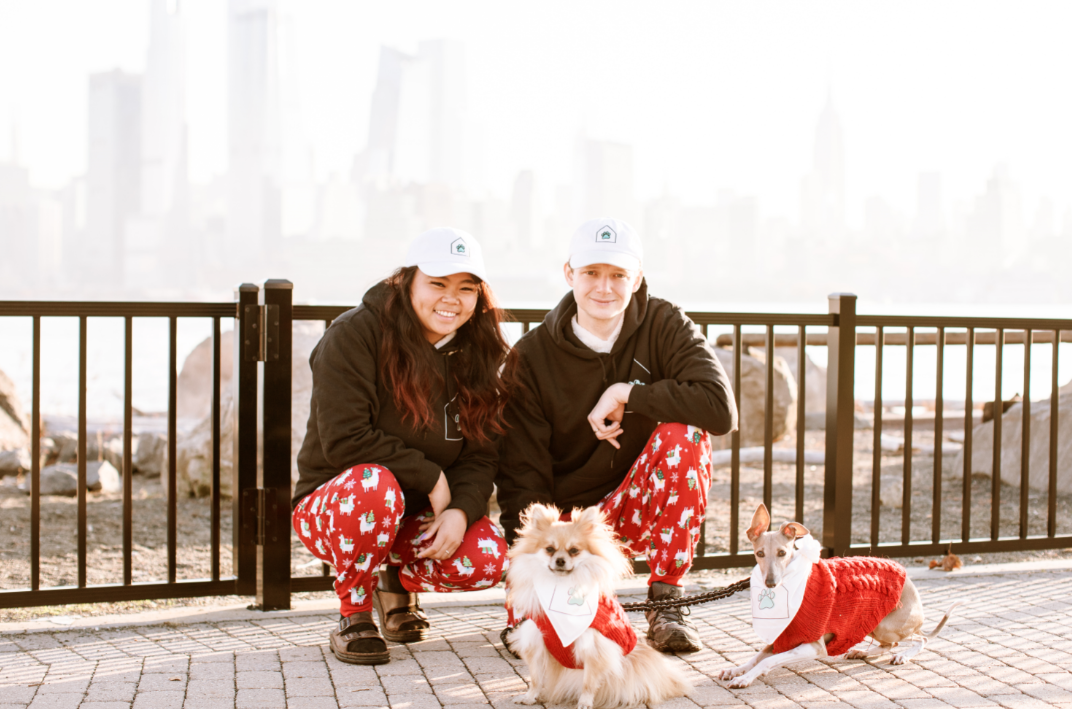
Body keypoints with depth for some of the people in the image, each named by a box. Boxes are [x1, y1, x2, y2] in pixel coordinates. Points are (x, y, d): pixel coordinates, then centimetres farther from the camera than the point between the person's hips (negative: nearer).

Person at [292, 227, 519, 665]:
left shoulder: (480, 355, 1)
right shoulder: (354, 334, -15)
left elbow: (480, 455, -2)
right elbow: (343, 441, -22)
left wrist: (461, 510, -22)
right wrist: (429, 476, -19)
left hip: (418, 515, 5)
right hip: (332, 505, -4)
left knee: (486, 560, -23)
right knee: (374, 482, -39)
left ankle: (400, 581, 12)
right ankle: (354, 616, -12)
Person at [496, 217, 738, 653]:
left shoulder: (664, 326, -7)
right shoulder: (532, 356, -7)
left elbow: (720, 409, -24)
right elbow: (522, 474, -9)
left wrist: (625, 395, -22)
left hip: (645, 505, 1)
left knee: (683, 433, -29)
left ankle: (666, 601, -15)